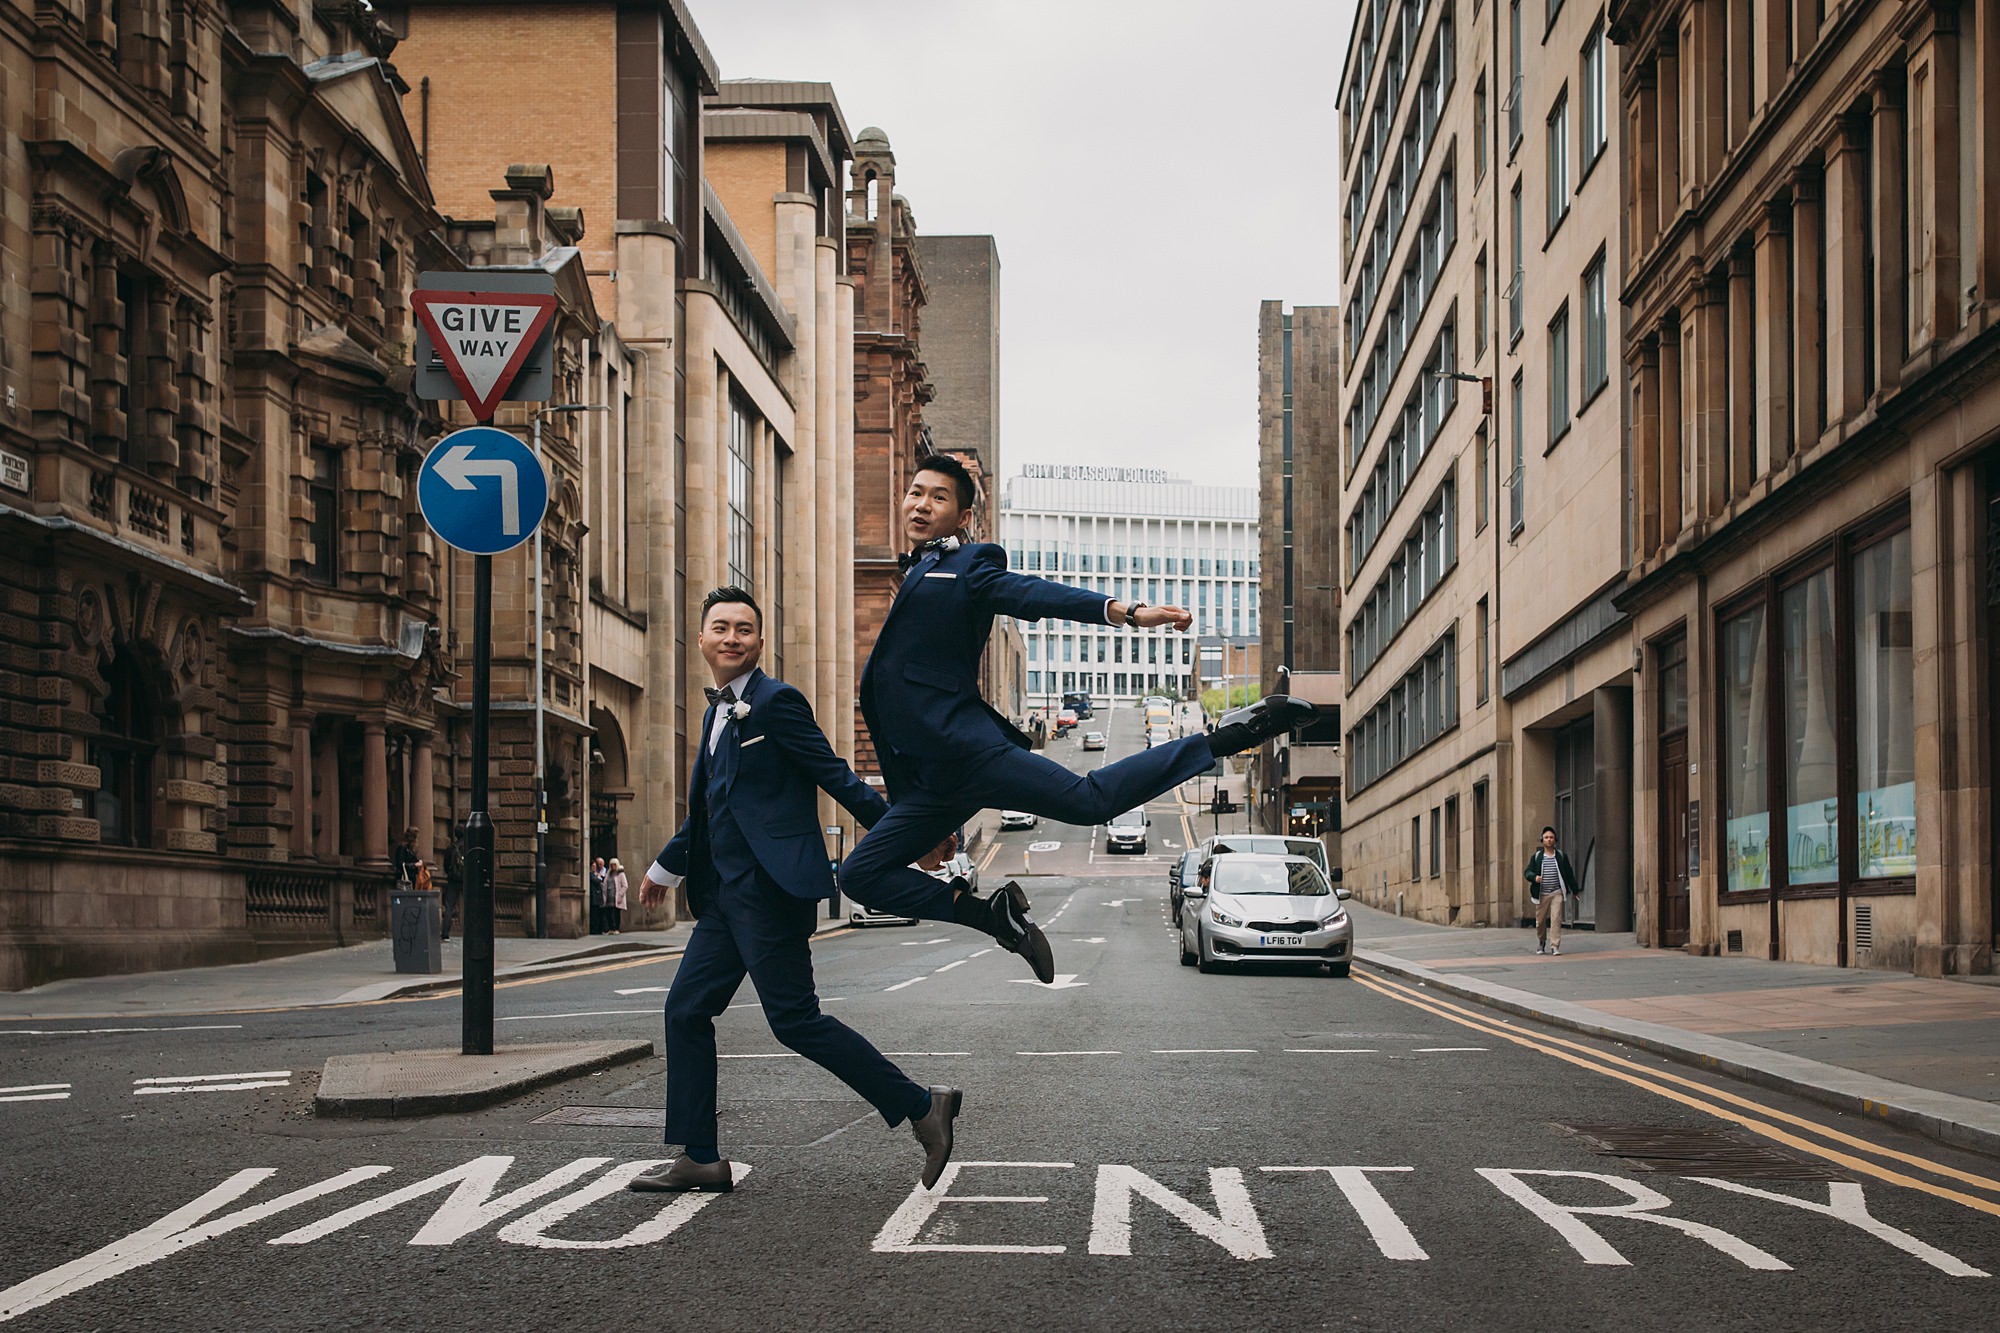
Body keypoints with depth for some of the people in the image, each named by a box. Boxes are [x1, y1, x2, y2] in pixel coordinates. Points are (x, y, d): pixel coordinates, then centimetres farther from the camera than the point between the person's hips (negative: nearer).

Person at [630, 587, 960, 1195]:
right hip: (727, 894, 9)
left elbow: (837, 778, -10)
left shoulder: (776, 701, -9)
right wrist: (666, 866, 38)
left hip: (770, 889, -9)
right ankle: (699, 1158, 13)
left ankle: (922, 1106, -1)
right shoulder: (719, 712, 18)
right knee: (686, 1009, 7)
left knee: (794, 1019, -10)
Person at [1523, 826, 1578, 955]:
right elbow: (1527, 872, 1)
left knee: (1556, 918, -14)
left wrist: (1575, 890, 12)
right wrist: (1534, 877, -21)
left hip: (1557, 893, -1)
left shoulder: (1561, 856, 7)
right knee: (1540, 920, 7)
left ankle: (1555, 946, -13)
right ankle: (1541, 943, 30)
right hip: (1541, 894, 1)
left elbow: (1569, 874, 12)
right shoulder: (1536, 856, 5)